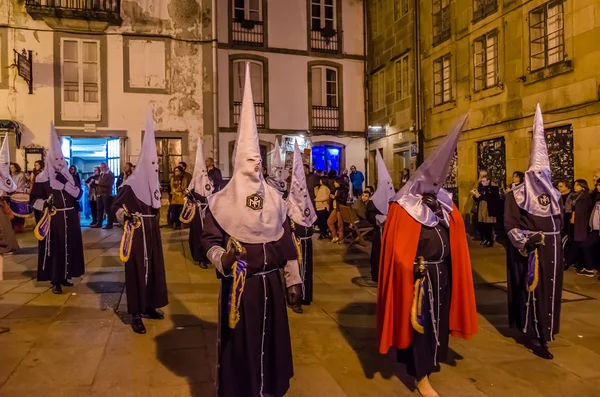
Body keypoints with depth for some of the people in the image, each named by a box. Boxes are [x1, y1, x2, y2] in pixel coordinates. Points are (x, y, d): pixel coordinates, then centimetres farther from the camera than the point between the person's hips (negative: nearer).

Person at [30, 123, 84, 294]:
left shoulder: (69, 176, 8)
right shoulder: (42, 178, -3)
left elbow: (79, 194, -1)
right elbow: (34, 199, -2)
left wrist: (65, 183, -13)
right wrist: (44, 204, -20)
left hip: (69, 219, 4)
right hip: (52, 219, -4)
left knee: (69, 247, 7)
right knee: (54, 248, -4)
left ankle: (65, 276, 20)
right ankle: (55, 281, 2)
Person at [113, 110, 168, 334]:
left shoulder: (153, 184, 10)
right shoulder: (130, 184, -13)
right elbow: (115, 207, -15)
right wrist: (125, 217, -33)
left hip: (152, 233, 8)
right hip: (136, 234, -8)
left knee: (153, 267, 13)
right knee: (136, 270, -6)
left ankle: (149, 307, 27)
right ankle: (135, 315, 1)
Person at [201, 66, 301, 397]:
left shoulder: (274, 199, 3)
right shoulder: (222, 201, -9)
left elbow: (286, 241, 6)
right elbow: (210, 239, -8)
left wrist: (294, 280, 7)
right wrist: (222, 259, -30)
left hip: (270, 283, 4)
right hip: (238, 285, -4)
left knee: (271, 339, 17)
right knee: (239, 343, 7)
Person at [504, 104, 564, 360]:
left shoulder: (553, 195, 10)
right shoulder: (517, 195, -10)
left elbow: (559, 222, 19)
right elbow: (510, 224, -15)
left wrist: (557, 246, 17)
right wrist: (525, 241, -27)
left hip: (551, 250, 7)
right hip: (530, 251, -7)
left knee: (549, 289, 15)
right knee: (532, 291, -2)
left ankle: (543, 329, 33)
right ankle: (534, 337, 7)